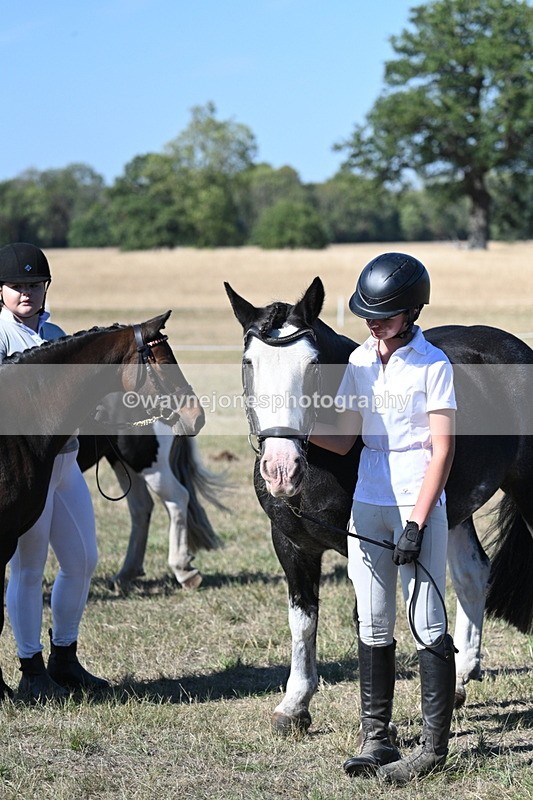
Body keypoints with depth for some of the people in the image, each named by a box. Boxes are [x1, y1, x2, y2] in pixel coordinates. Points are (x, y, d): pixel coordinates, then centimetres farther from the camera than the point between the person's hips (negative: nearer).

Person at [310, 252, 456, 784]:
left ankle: (433, 746, 1)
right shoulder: (360, 362, 8)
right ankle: (375, 738, 16)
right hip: (366, 506, 6)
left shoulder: (432, 365, -8)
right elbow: (342, 439, 9)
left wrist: (416, 522, -17)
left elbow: (442, 450, -11)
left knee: (426, 626, -4)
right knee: (372, 626, 9)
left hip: (418, 506, -6)